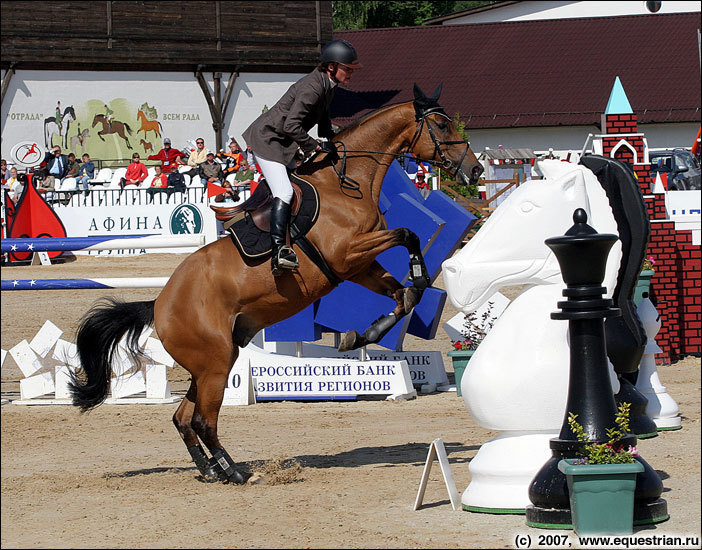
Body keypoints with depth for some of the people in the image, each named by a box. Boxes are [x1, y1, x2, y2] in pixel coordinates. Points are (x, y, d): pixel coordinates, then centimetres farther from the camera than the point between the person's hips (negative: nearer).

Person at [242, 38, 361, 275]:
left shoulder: (328, 85, 4)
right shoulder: (312, 88, -27)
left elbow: (323, 117, 21)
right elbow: (292, 125, -31)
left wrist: (331, 141, 8)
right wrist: (316, 147, -25)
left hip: (282, 143, 11)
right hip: (267, 138, -11)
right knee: (284, 192, -23)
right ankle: (278, 251, -34)